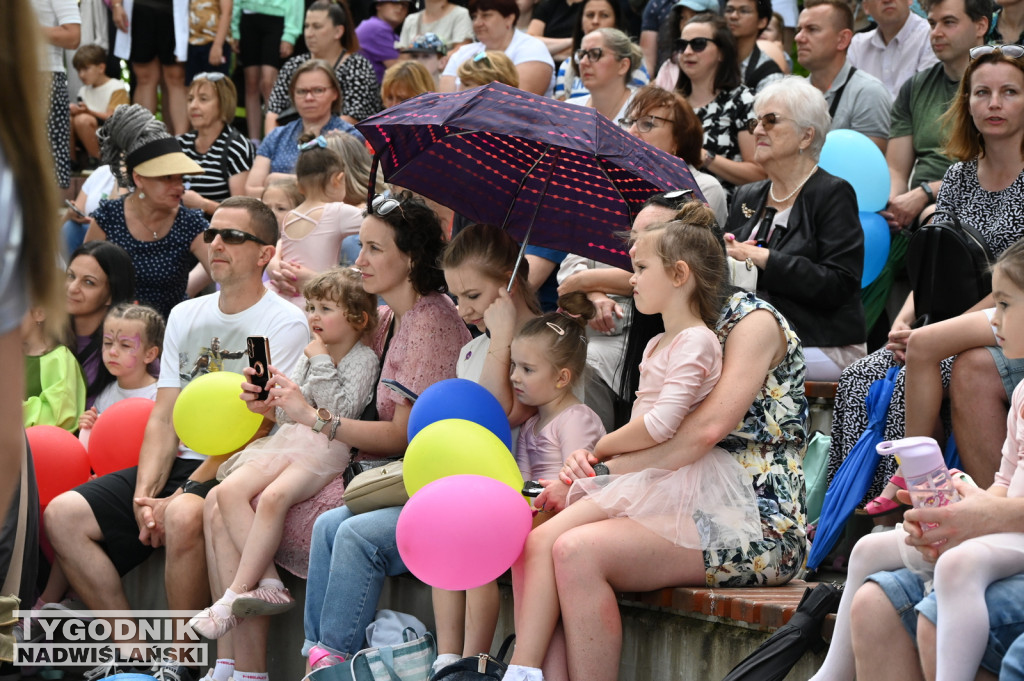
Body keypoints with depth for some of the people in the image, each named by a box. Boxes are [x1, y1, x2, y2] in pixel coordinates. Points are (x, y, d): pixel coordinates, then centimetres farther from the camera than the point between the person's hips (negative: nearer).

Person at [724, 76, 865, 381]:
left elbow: (838, 284, -14)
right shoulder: (747, 197, 21)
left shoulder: (833, 194, -1)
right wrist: (725, 256, -6)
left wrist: (763, 260, -17)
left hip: (823, 347, -6)